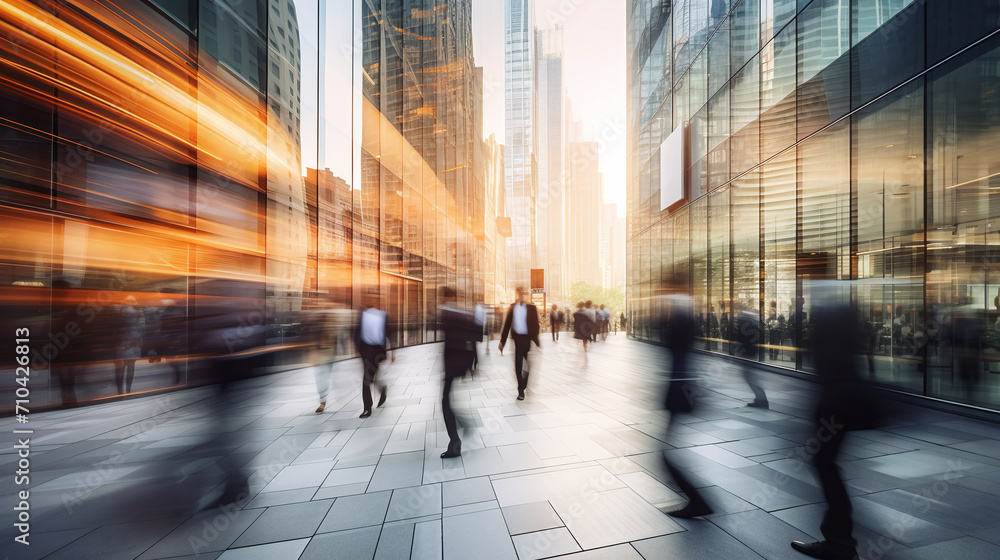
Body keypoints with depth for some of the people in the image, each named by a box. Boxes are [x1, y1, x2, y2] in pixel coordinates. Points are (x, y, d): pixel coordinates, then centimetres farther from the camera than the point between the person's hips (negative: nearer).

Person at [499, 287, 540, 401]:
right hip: (516, 339, 1)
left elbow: (535, 325, 2)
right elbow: (507, 324, 5)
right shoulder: (512, 307, 5)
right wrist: (502, 341, 2)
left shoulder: (531, 307, 1)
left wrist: (537, 342, -3)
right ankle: (521, 391, 16)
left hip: (528, 339, 0)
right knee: (518, 366, 4)